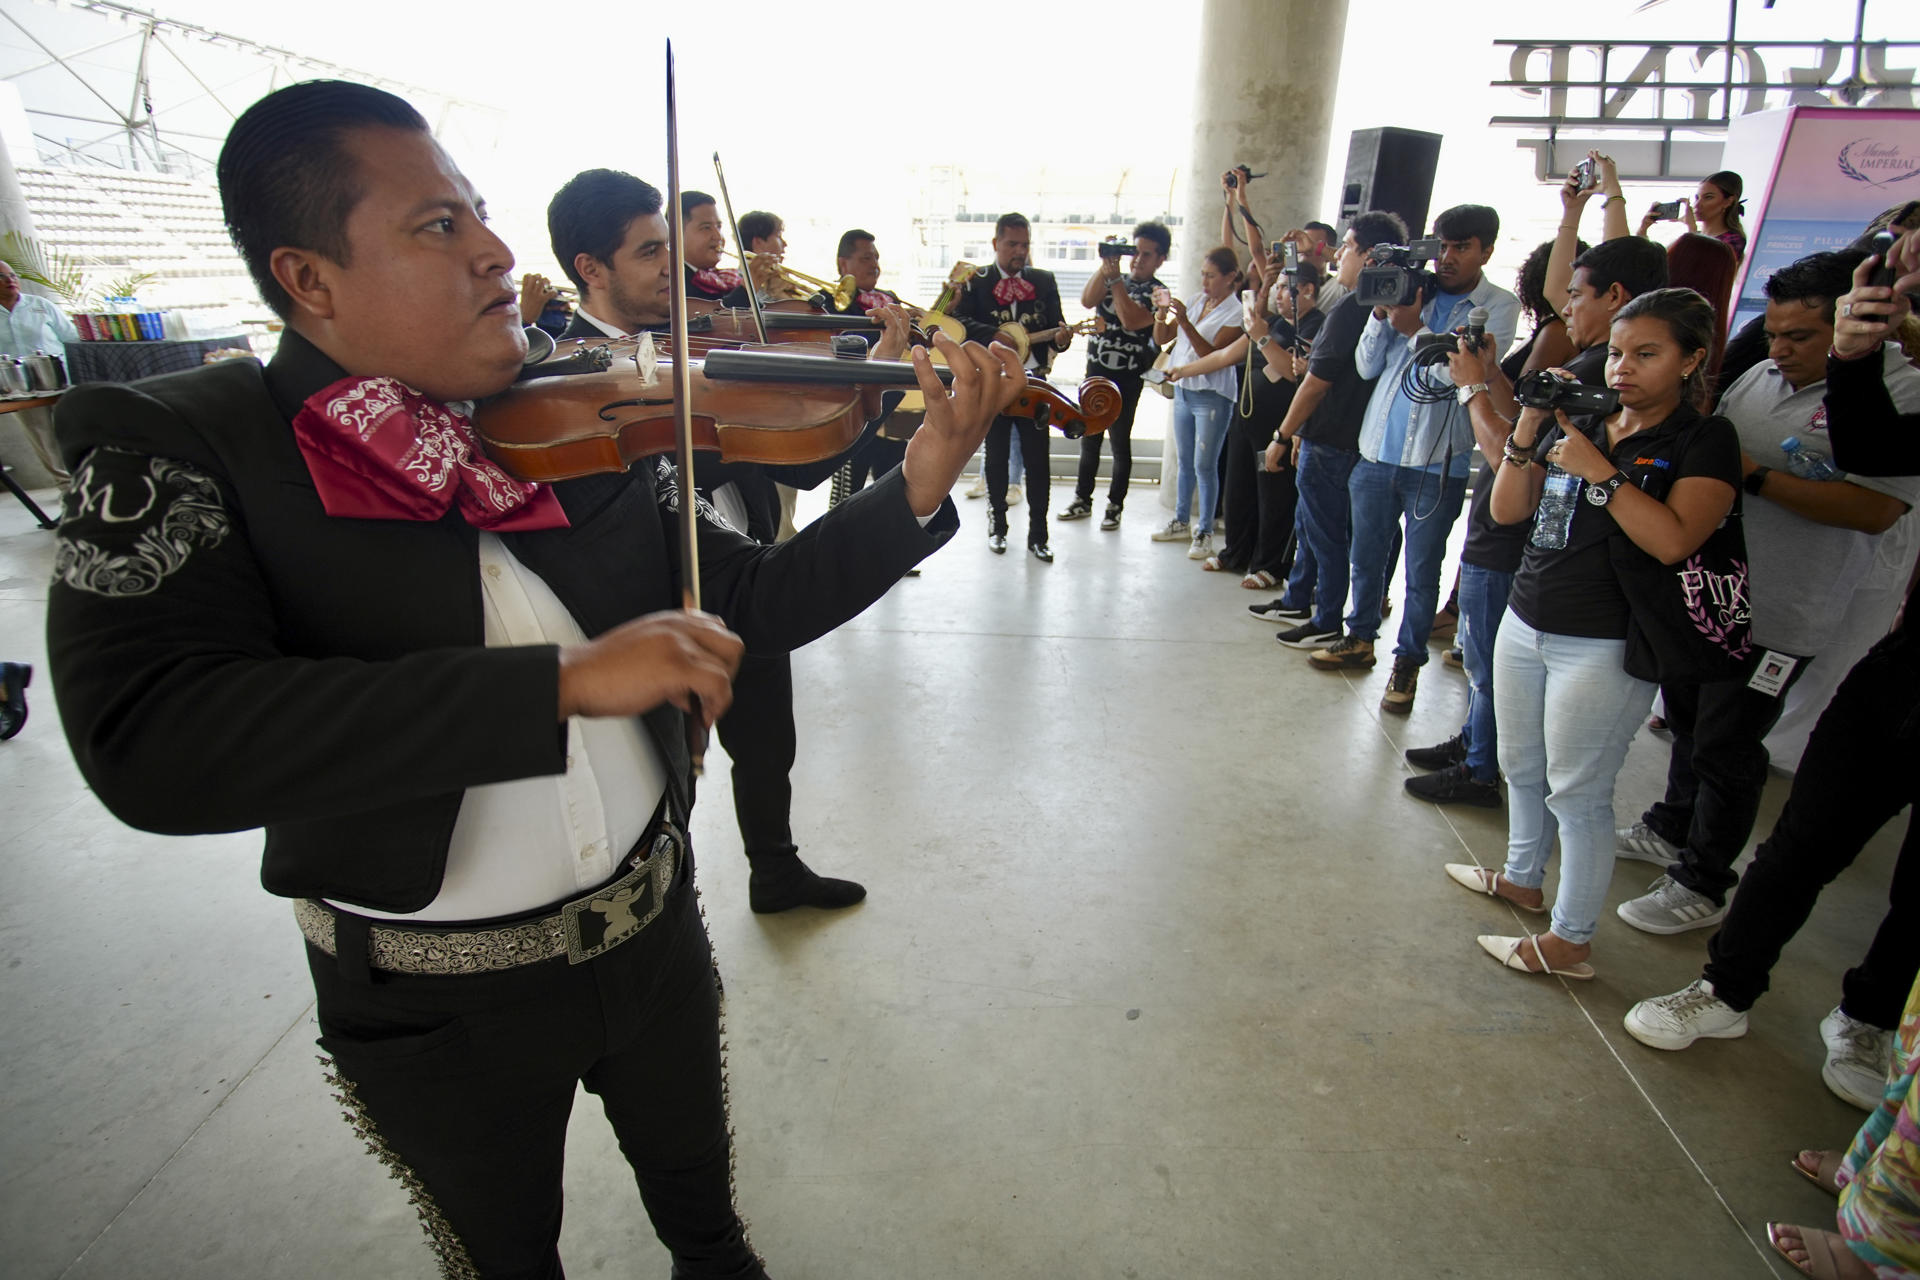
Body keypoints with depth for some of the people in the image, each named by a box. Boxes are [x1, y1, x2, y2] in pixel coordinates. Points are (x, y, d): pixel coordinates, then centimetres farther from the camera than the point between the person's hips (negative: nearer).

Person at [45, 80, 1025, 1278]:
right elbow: (147, 742, -31)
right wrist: (565, 679, -37)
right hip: (435, 1006, -2)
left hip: (654, 926, 3)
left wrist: (919, 487, -18)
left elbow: (752, 604, -4)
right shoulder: (174, 443, -15)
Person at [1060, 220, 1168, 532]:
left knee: (1120, 443, 0)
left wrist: (1115, 277, -19)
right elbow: (1087, 300, -7)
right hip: (1094, 373, 5)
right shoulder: (1112, 280, 11)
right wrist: (1105, 268, -16)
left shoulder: (1158, 293, -4)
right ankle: (1083, 500, 22)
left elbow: (1131, 320, -20)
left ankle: (1115, 506, 9)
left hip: (1126, 380, -5)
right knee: (1088, 440, 11)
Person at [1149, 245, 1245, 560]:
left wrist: (1185, 323, -26)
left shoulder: (1235, 313, -10)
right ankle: (1181, 522, 27)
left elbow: (1213, 355, -20)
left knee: (1204, 465, -4)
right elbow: (1161, 339, 10)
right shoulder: (1195, 301, 8)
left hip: (1212, 396, -7)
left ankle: (1204, 532, 4)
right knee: (1185, 462, 15)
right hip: (1184, 390, 7)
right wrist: (1163, 311, -7)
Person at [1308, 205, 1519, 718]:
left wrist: (1415, 328, -18)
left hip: (1437, 463, -3)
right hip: (1378, 450, 4)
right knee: (1365, 557, 15)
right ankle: (1360, 641, 33)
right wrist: (1380, 312, -10)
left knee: (1422, 570, 4)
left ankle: (1408, 663, 17)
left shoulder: (1499, 306, 1)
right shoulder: (1411, 290, 8)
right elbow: (1367, 366, 4)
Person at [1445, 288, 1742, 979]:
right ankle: (1523, 878, 40)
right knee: (1521, 767, 19)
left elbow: (1673, 540, -22)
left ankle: (1570, 939, 14)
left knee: (1578, 793, 1)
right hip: (1524, 623, 7)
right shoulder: (1579, 420, 10)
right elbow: (1506, 510, 6)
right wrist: (1528, 428, -5)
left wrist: (1598, 470, -20)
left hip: (1603, 646, -6)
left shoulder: (1705, 441, -6)